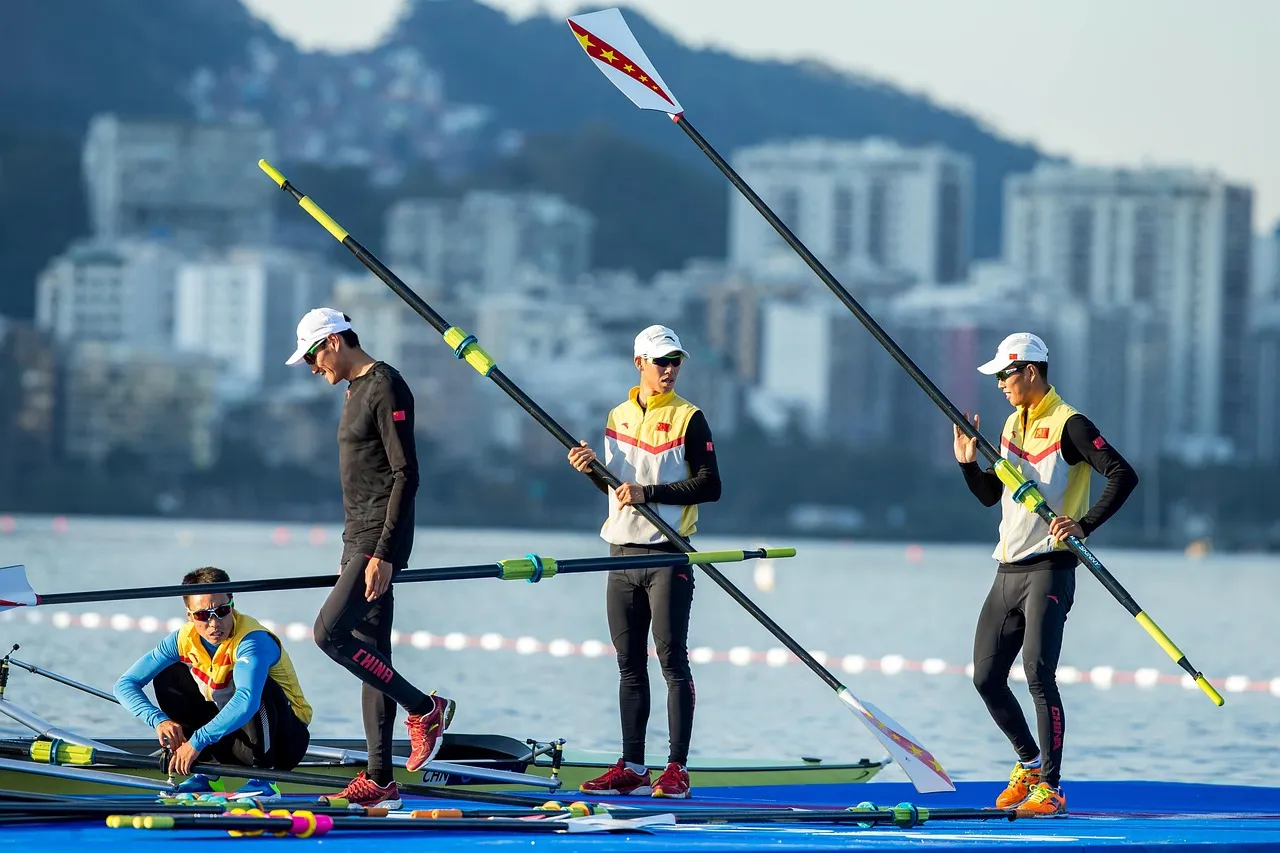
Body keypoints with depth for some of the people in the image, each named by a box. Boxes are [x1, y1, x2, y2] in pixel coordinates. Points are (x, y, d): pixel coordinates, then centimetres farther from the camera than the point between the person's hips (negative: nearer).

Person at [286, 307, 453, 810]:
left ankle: (424, 709, -5)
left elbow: (406, 475, -18)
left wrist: (383, 553, -23)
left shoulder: (386, 388, -12)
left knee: (330, 632, -18)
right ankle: (380, 781, 7)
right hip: (359, 536, 10)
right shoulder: (356, 390, 18)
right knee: (370, 654, 7)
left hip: (382, 536, -10)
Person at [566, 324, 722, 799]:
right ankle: (632, 768, 11)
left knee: (672, 661, -7)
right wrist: (592, 469, 0)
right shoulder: (618, 417, 13)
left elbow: (709, 486, -11)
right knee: (629, 665, 7)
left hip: (668, 555, -6)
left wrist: (647, 493, -17)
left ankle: (677, 769, -5)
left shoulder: (687, 418, -4)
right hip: (623, 552, 6)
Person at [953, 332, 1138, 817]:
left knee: (1039, 675, -17)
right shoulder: (1013, 424, 16)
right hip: (1008, 571, 8)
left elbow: (1124, 476, -18)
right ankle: (1030, 763, 26)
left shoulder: (1068, 425, -10)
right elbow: (991, 496, 24)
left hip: (1048, 570, -8)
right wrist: (968, 464, 7)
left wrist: (1084, 524, -26)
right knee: (987, 679, 7)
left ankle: (1050, 788, -13)